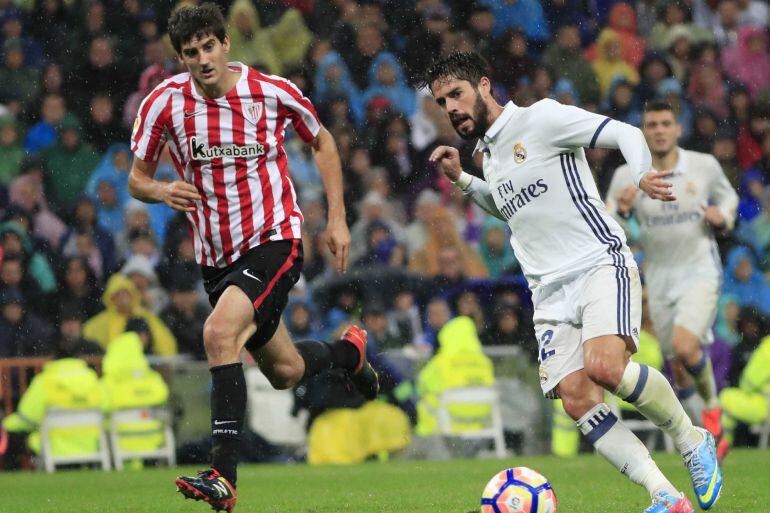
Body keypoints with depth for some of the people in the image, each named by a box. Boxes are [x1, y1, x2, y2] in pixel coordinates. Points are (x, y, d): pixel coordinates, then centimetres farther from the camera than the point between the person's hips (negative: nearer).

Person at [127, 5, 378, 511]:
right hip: (216, 256, 4)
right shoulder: (164, 103, -7)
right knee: (285, 372, 16)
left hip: (274, 239, -4)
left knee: (219, 334, -29)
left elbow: (322, 142, 9)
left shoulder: (273, 92, -10)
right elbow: (137, 178, 4)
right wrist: (162, 191, -20)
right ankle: (349, 351, 52)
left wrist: (337, 218, 4)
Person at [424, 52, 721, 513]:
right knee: (576, 397, -15)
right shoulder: (488, 154, 22)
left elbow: (625, 133, -6)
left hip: (600, 263, -7)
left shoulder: (541, 118, -2)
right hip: (551, 290, 7)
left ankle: (692, 438, -5)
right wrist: (461, 179, 28)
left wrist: (642, 175, -25)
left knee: (605, 366, -30)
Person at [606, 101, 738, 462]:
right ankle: (712, 435, 26)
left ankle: (712, 406, 4)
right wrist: (620, 210, -23)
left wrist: (722, 216, -6)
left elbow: (728, 195, 17)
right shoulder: (627, 176, -4)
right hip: (659, 278, 3)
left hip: (700, 270, -3)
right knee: (678, 368, 6)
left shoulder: (705, 166, -3)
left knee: (685, 346, -25)